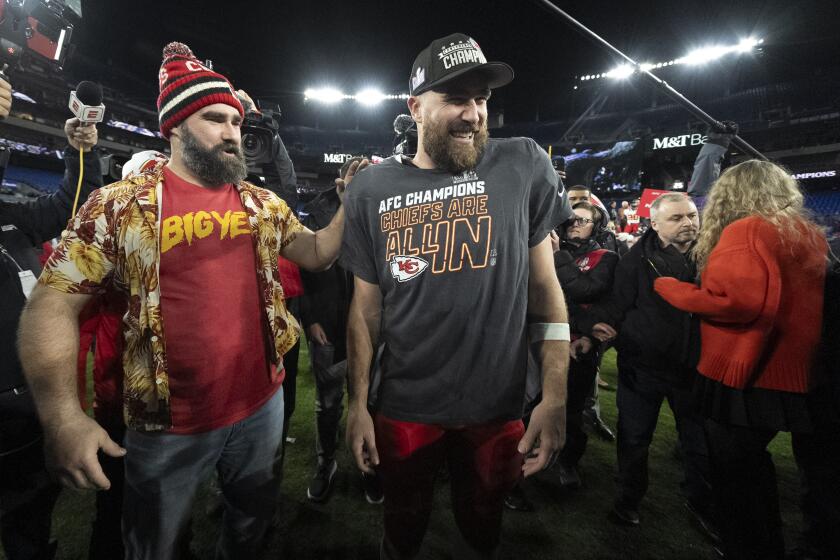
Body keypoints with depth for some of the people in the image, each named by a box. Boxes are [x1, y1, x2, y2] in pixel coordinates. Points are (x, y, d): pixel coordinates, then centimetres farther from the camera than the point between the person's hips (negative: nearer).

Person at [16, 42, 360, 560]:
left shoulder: (264, 204, 3)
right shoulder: (120, 204, -8)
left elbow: (318, 255, 7)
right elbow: (53, 304, -9)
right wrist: (62, 416, -19)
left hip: (262, 404, 3)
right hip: (167, 424, -2)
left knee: (254, 518, 26)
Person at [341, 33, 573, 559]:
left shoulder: (524, 165, -7)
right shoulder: (374, 189, -4)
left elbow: (544, 284, -4)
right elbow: (366, 306, 1)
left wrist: (556, 397, -7)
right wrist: (358, 402, 1)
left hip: (498, 409, 0)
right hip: (403, 409, 1)